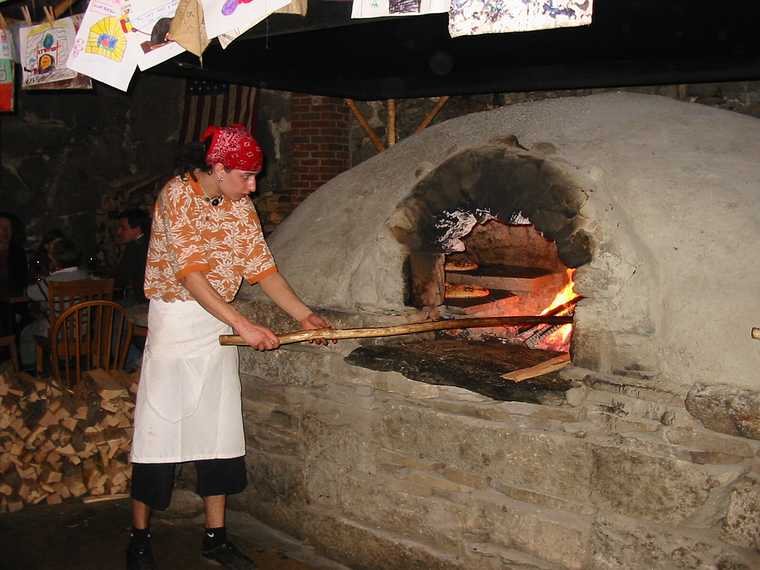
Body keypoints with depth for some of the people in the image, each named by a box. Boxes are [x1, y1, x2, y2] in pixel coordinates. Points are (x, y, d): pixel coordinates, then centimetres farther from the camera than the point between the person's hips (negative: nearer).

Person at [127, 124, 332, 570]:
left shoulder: (241, 206, 5)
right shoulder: (178, 194, -15)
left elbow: (263, 267, 5)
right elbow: (190, 274, -23)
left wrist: (304, 315, -5)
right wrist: (242, 324, -30)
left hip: (220, 325, 6)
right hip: (175, 322, -6)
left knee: (220, 431, 8)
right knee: (160, 430, 0)